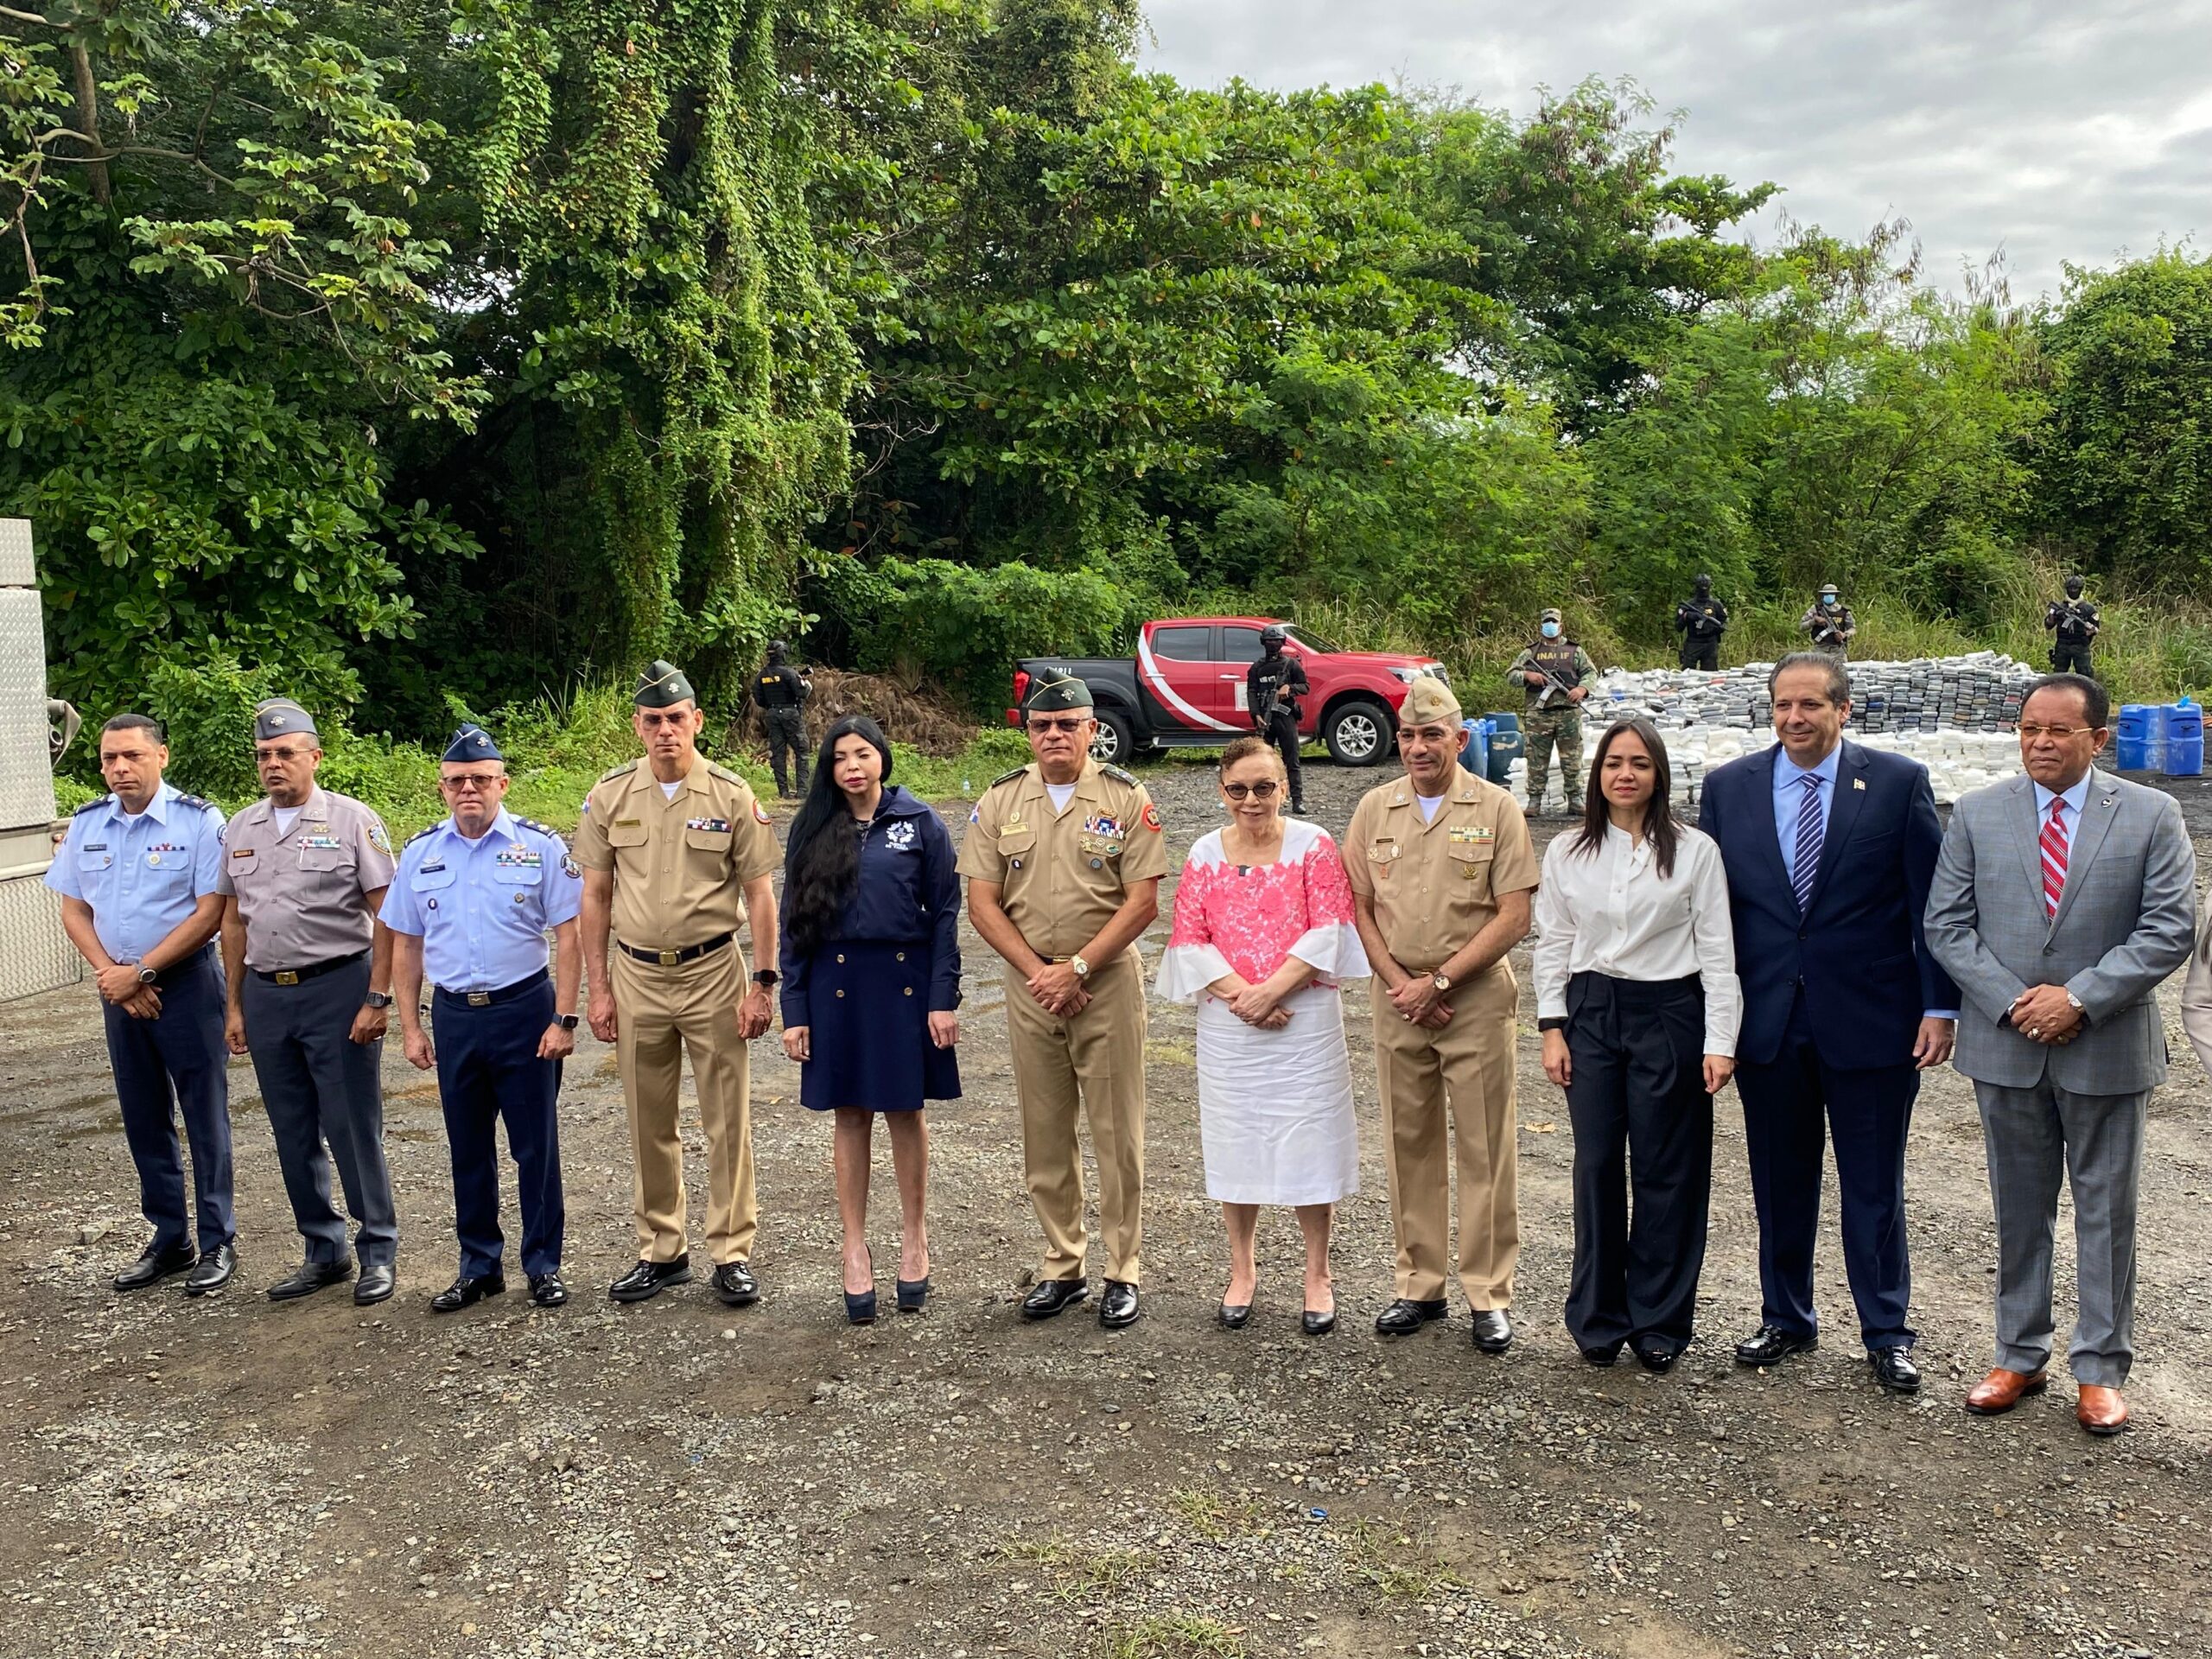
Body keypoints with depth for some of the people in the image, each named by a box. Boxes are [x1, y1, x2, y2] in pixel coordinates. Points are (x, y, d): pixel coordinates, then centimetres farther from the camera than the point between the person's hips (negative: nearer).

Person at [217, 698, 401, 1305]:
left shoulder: (351, 820, -5)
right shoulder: (241, 830, 11)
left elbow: (386, 914, -8)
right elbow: (234, 921, 16)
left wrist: (377, 999, -13)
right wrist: (235, 1006, 13)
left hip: (337, 988, -5)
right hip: (266, 994, 5)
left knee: (352, 1128, -1)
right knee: (294, 1133, 11)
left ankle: (378, 1252, 12)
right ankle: (323, 1251, 24)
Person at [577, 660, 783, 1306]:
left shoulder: (732, 796, -5)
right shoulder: (609, 796, 1)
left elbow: (760, 894, -2)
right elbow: (595, 896, 6)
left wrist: (762, 983, -8)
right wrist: (596, 987, 2)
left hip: (713, 972, -2)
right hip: (636, 975, 2)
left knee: (727, 1120, 3)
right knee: (649, 1124, 11)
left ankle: (732, 1253, 13)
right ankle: (661, 1251, 24)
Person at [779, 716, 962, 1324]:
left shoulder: (919, 823, -1)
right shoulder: (812, 829, 5)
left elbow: (944, 912, -1)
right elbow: (794, 923, 6)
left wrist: (944, 998, -7)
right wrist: (794, 1009, 1)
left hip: (903, 981, -1)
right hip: (835, 984, 2)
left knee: (905, 1111, 8)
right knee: (851, 1115, 8)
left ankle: (914, 1236, 24)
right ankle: (855, 1248, 19)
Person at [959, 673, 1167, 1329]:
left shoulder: (1126, 799, -3)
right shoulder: (999, 802, 5)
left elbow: (1143, 902, -8)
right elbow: (982, 902, 1)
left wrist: (1076, 968, -13)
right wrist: (1037, 972, -9)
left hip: (1108, 981, -3)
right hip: (1029, 983, 3)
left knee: (1117, 1132, 2)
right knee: (1045, 1134, 9)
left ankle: (1122, 1271, 12)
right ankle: (1062, 1267, 22)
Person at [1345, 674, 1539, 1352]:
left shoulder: (1495, 808, -4)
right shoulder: (1375, 808, 6)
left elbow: (1514, 916, -8)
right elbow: (1359, 908, 8)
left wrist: (1439, 981, -11)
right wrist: (1400, 983, -5)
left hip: (1477, 998, -3)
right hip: (1399, 1000, 3)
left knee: (1485, 1149, 2)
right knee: (1409, 1145, 10)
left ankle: (1490, 1296, 12)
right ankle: (1420, 1285, 22)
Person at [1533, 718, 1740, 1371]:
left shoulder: (1695, 851, -3)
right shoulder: (1567, 853, 4)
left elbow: (1717, 950, -3)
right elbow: (1553, 944, 8)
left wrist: (1720, 1041, -7)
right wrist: (1552, 1029, 2)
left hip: (1670, 1014, -2)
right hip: (1592, 1013, 2)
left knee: (1666, 1170, 4)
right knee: (1597, 1166, 5)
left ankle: (1659, 1319, 18)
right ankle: (1599, 1316, 18)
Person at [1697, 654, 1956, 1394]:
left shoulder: (1899, 782, -4)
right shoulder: (1728, 787, 3)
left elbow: (1933, 903, -2)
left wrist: (1939, 1005, -6)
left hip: (1870, 1020, -2)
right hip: (1766, 1021, 2)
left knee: (1874, 1186, 9)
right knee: (1779, 1184, 13)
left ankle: (1886, 1333, 24)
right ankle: (1785, 1319, 29)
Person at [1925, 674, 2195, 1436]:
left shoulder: (2151, 816, -3)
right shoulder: (1977, 814, 1)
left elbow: (2169, 929, -8)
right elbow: (1947, 924, 0)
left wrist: (2079, 999, -16)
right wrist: (2010, 1002, -12)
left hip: (2107, 1048, -1)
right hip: (2005, 1045, 2)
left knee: (2106, 1210, 8)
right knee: (2019, 1208, 12)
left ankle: (2100, 1369, 20)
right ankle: (2019, 1355, 25)